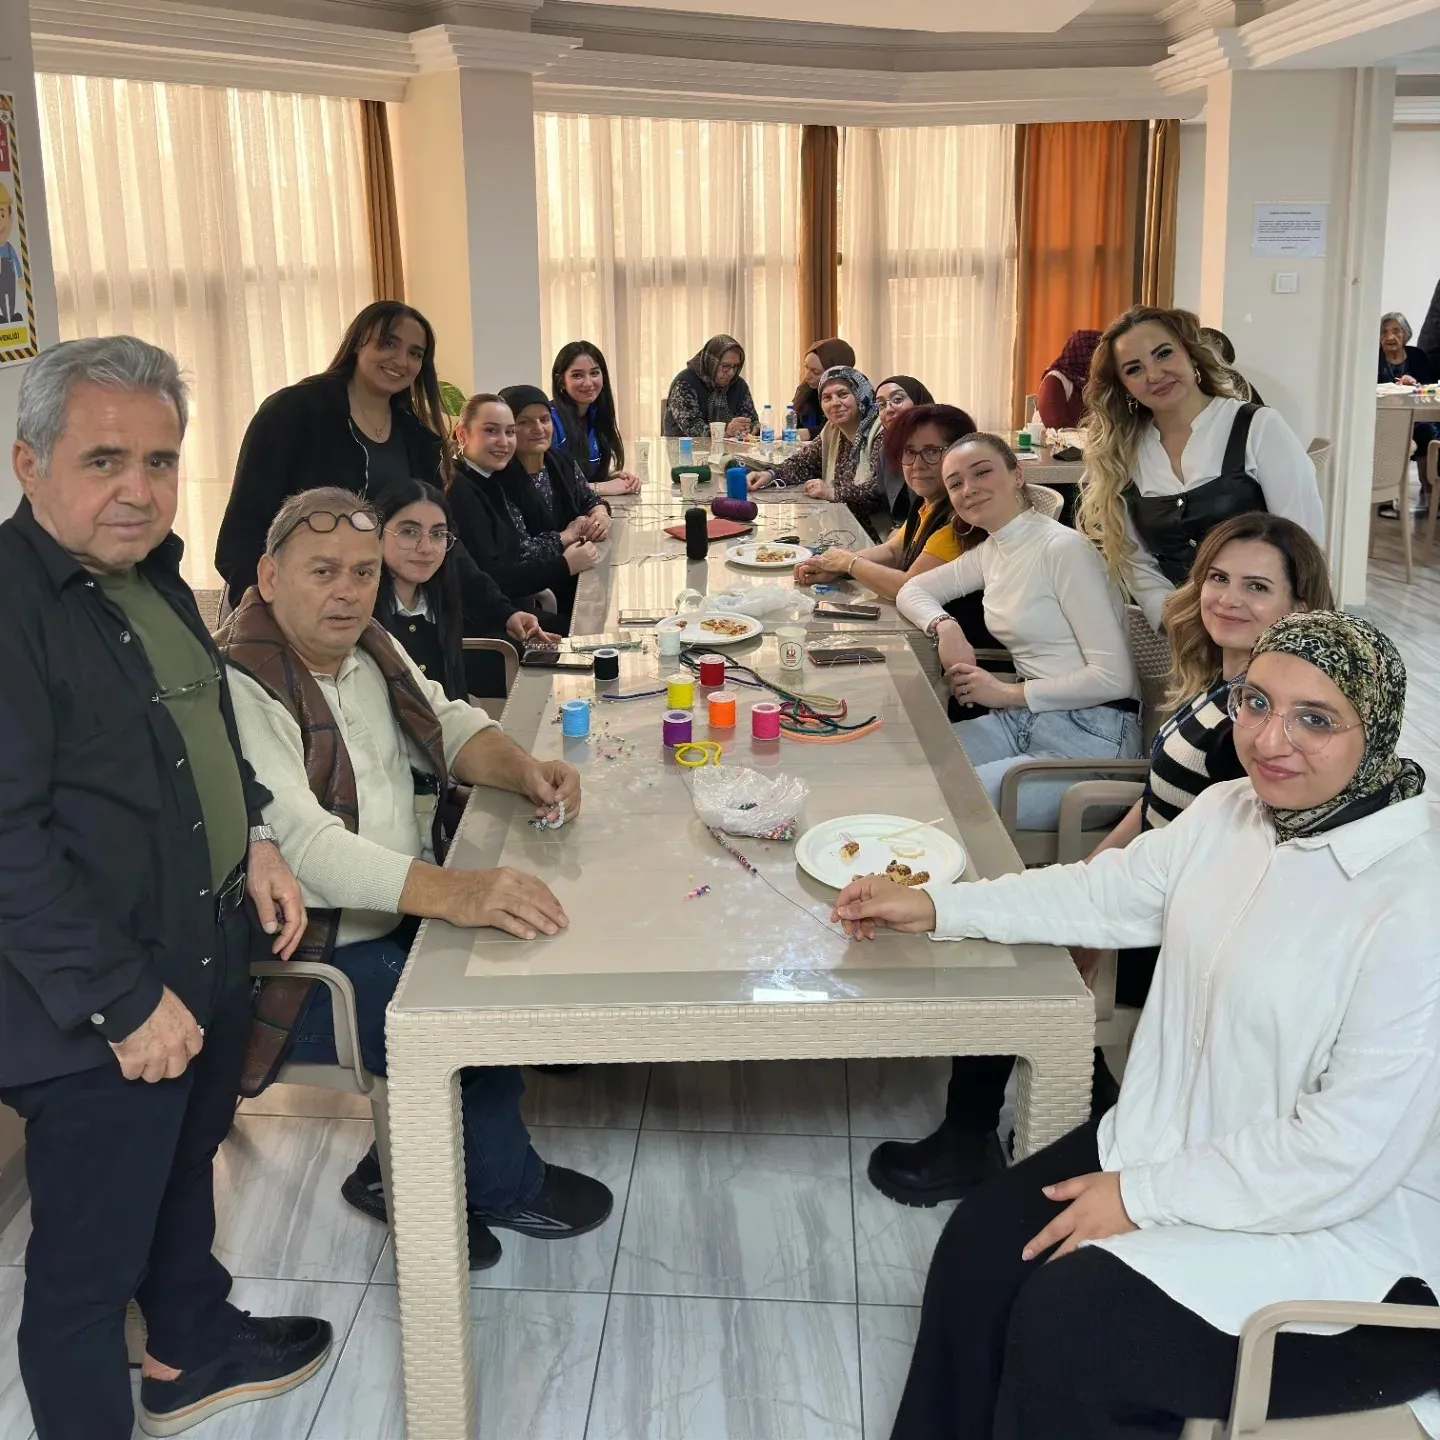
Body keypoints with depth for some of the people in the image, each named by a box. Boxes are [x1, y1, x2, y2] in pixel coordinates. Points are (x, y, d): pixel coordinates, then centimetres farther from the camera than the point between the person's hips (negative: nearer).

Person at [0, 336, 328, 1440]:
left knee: (185, 1168, 29)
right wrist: (124, 1001, -23)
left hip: (209, 953, 10)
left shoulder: (151, 574, 6)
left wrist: (253, 839, 6)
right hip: (98, 1015, -10)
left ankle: (197, 1349, 51)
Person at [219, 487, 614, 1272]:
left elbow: (450, 724, 14)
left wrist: (522, 769, -10)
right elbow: (299, 840, -35)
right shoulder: (241, 687, -23)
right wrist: (449, 891, -48)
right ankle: (501, 1184, 10)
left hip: (404, 913, 9)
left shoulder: (369, 648, 6)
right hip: (314, 960, -9)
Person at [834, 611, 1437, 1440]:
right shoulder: (1231, 814, -1)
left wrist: (1143, 1196, -19)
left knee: (1066, 1323, -18)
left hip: (1349, 1230, -7)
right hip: (1181, 1147, 8)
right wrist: (936, 907, 9)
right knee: (982, 1247, -5)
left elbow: (1346, 1153, -26)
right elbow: (1106, 893, 14)